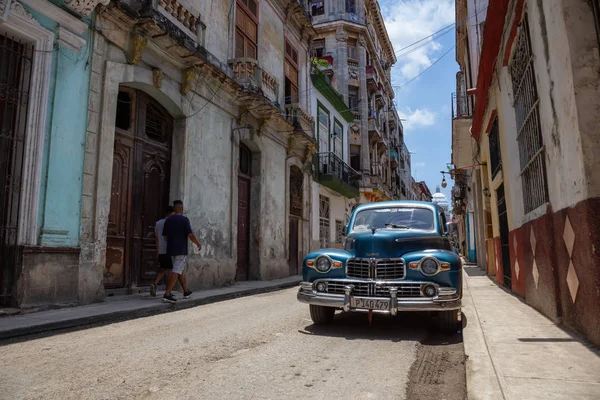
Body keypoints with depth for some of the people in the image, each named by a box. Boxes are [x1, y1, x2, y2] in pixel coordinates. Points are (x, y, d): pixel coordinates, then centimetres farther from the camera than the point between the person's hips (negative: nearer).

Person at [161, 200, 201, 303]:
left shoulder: (168, 220, 8)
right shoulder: (184, 219, -9)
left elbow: (165, 237, 10)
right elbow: (190, 235, -14)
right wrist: (198, 243, 3)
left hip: (171, 249, 7)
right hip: (181, 250, -7)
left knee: (180, 271, 18)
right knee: (176, 272, -8)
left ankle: (186, 292, 28)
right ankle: (167, 294, -16)